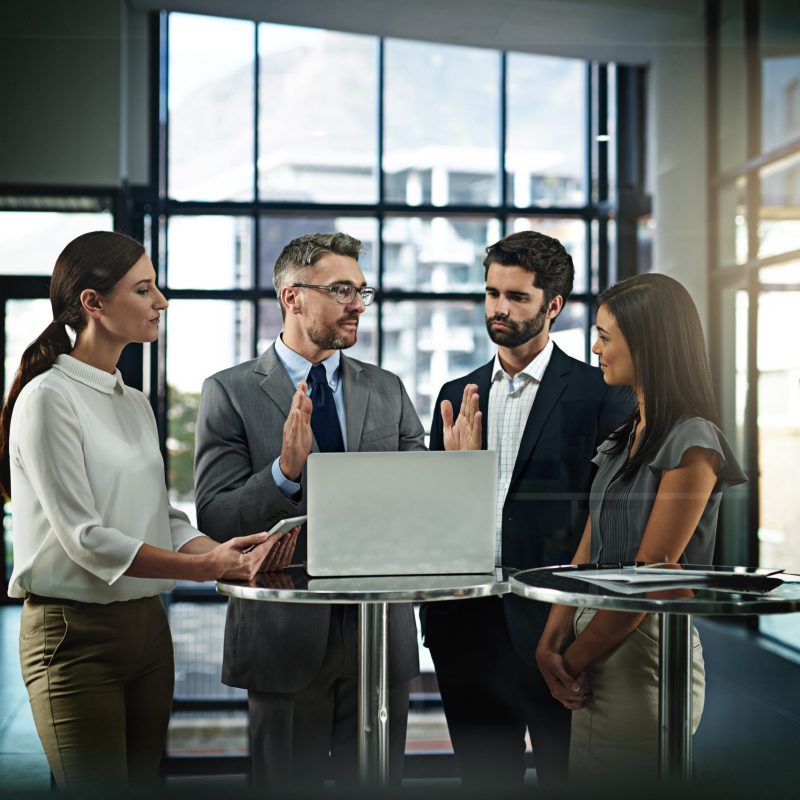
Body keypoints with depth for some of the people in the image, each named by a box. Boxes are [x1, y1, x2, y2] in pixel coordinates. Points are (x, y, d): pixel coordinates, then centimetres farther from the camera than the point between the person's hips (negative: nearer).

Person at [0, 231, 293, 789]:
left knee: (144, 780, 11)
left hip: (146, 624, 8)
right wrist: (203, 566, -23)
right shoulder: (49, 398, -11)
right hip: (75, 632, -7)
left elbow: (163, 520, 9)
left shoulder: (136, 405, 15)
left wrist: (231, 554, -10)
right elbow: (83, 536, -17)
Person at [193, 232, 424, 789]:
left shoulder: (388, 390, 10)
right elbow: (214, 521, -8)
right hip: (286, 634, -3)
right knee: (288, 785, 10)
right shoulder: (231, 393, -2)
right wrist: (285, 470, -24)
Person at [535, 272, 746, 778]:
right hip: (599, 641, 8)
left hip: (648, 647, -8)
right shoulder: (626, 438, 14)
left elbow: (649, 575, -16)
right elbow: (588, 553, 9)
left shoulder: (693, 443, -13)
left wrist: (574, 659, -9)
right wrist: (552, 642, -2)